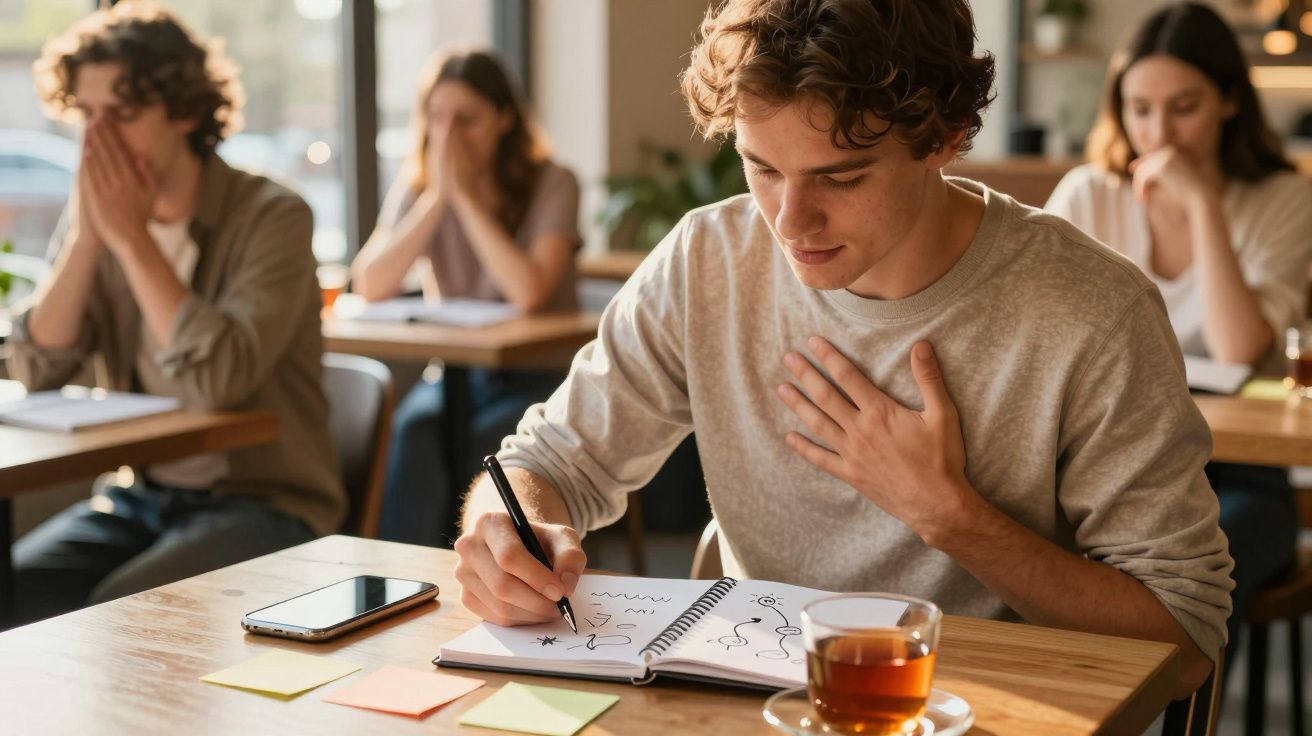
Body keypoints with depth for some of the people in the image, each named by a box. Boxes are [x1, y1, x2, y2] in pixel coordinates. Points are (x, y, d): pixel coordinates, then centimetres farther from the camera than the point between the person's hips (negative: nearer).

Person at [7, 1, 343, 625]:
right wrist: (86, 235, -14)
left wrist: (131, 235, -20)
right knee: (14, 593, -19)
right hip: (138, 498, 5)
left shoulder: (272, 217, -12)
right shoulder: (95, 213, 5)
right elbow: (36, 370, -5)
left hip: (266, 504, -5)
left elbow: (219, 380, -26)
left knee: (115, 616, -28)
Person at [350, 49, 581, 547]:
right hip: (456, 372, 3)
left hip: (540, 377, -3)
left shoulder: (552, 184, -8)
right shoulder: (417, 184, 2)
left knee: (487, 440, -32)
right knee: (415, 429, -30)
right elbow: (370, 287, -13)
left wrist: (466, 196, -19)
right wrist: (437, 196, -16)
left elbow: (529, 293, -24)